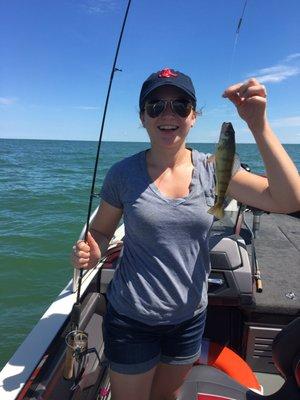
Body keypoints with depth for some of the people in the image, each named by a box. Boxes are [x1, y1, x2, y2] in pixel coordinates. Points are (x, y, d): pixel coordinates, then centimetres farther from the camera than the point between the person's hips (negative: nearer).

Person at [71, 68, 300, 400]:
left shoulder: (213, 169, -9)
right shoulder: (123, 174, -12)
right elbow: (100, 231, 1)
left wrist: (258, 125, -27)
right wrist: (91, 253, -22)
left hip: (190, 318, 2)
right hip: (131, 320, -2)